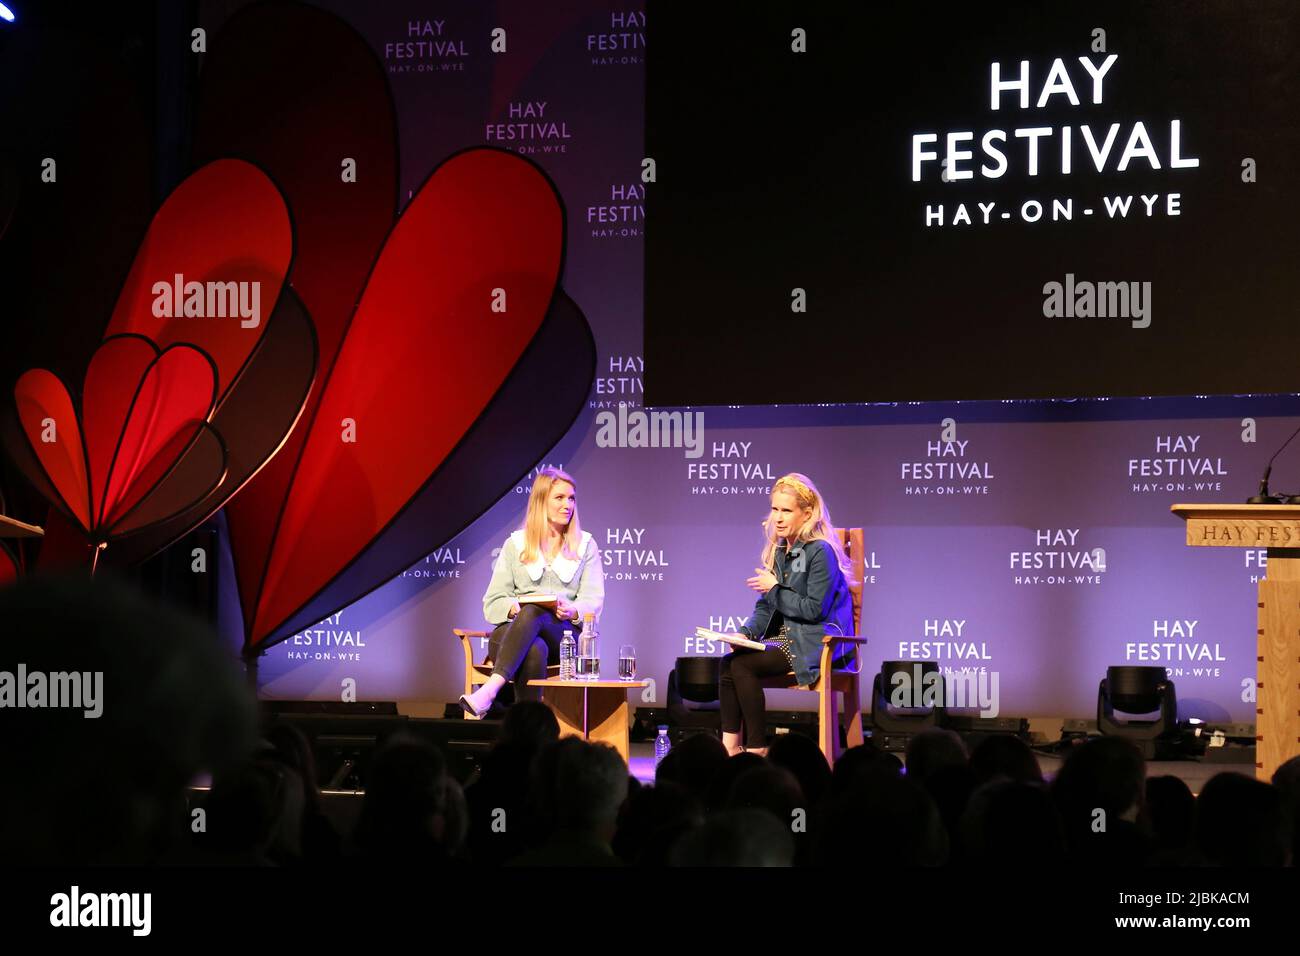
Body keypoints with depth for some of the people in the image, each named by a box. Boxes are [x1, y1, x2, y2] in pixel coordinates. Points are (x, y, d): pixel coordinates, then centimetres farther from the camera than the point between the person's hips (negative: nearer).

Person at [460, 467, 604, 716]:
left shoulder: (585, 545, 18)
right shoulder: (516, 544, 17)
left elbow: (593, 600, 6)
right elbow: (492, 603, 10)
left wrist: (572, 611, -19)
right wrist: (514, 607, -14)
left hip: (565, 634, -1)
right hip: (513, 631, 1)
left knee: (534, 612, -37)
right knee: (534, 650, -39)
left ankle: (490, 689, -55)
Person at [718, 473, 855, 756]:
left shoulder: (820, 552, -11)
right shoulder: (778, 551, 15)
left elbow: (813, 609, -16)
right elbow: (764, 608, 16)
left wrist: (774, 589, -10)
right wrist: (746, 633, -3)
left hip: (812, 645, -8)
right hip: (784, 638, 8)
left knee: (742, 665, -25)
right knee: (727, 663, -19)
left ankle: (756, 748, -19)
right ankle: (730, 744, -25)